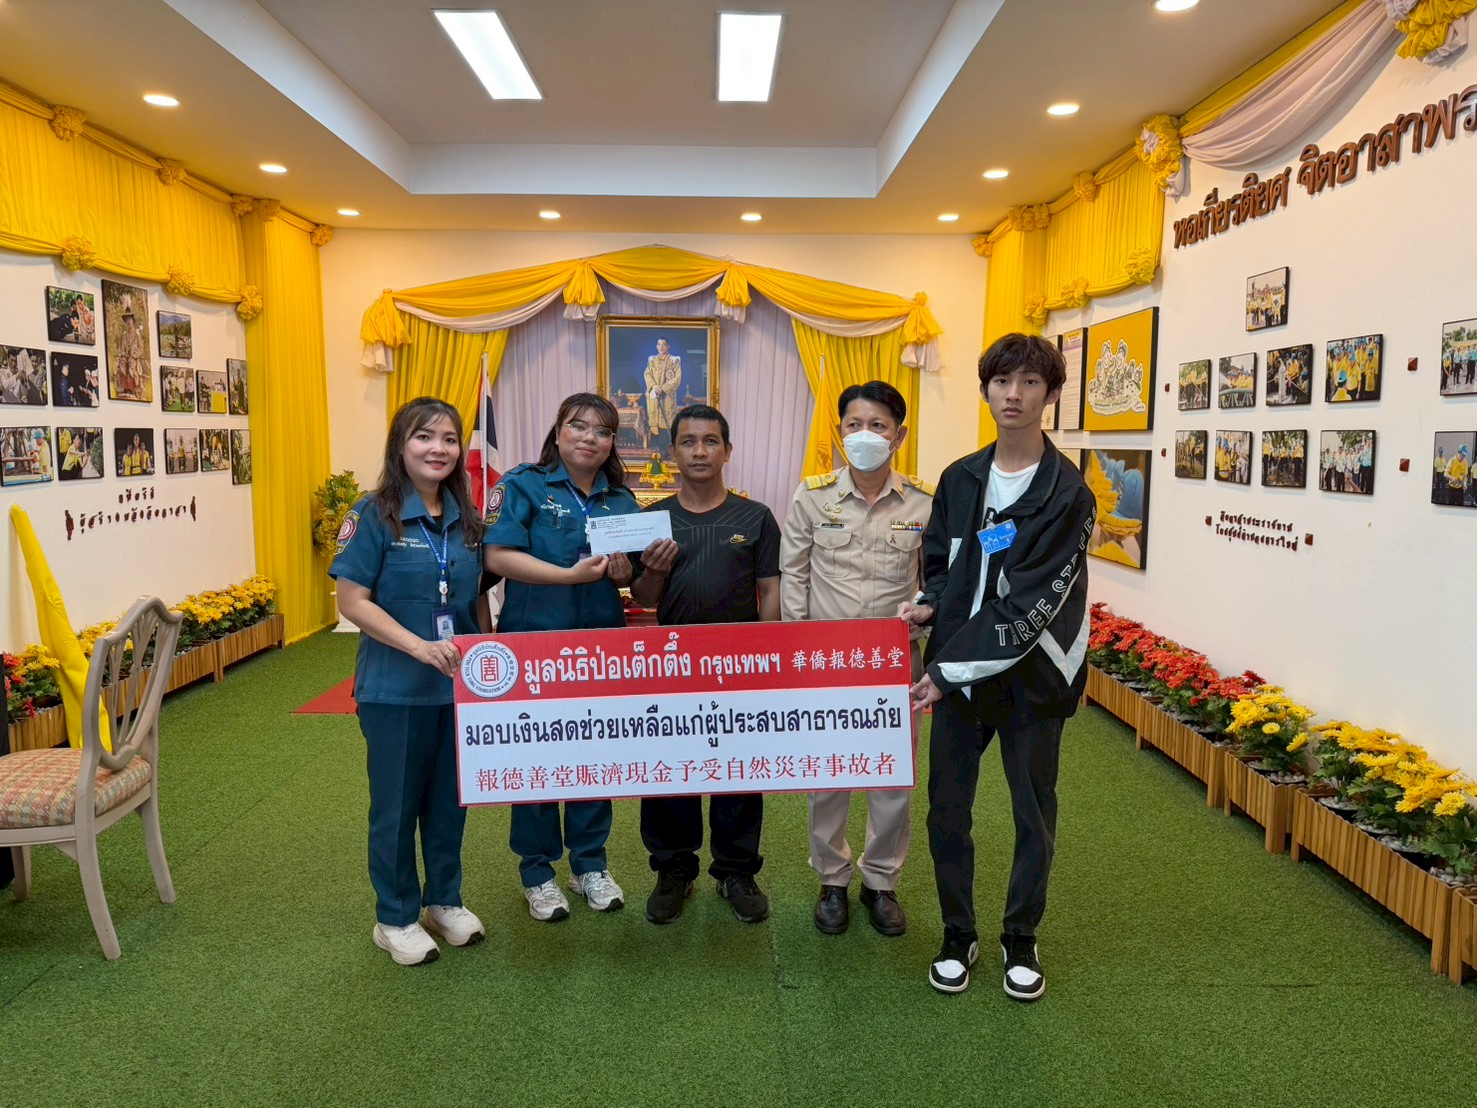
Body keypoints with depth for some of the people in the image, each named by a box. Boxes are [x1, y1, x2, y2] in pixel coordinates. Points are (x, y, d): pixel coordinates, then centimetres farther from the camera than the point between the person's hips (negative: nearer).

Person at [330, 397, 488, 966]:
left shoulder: (466, 518, 4)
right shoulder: (375, 514, -11)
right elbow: (352, 601, -14)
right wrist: (419, 646, -23)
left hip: (458, 684, 5)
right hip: (395, 687, -4)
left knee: (450, 798, 16)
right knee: (396, 803, 10)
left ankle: (445, 900, 36)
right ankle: (396, 918, 28)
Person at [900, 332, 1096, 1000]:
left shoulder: (1067, 494, -12)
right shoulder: (960, 479, 4)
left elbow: (1031, 605, -18)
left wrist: (949, 669, -20)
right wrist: (930, 606, -8)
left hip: (1031, 676, -3)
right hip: (956, 673, 4)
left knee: (1034, 815, 12)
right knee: (947, 810, 10)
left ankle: (1021, 939, 34)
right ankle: (958, 935, 31)